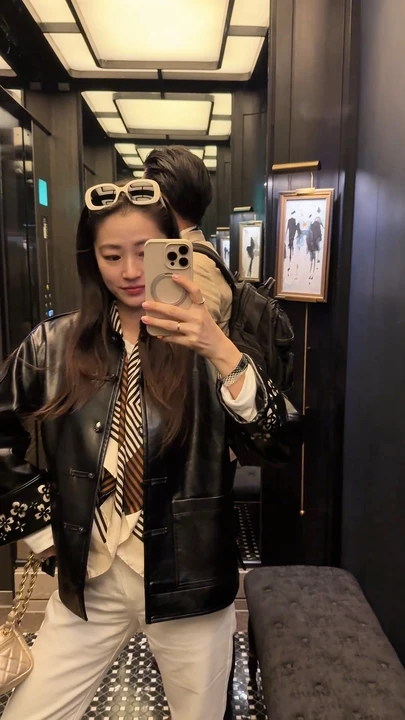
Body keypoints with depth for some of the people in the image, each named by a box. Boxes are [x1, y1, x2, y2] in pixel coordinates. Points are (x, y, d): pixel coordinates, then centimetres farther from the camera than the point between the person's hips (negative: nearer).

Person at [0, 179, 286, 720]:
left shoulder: (207, 342, -8)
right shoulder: (54, 344, -2)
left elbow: (268, 441, -21)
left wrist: (221, 352, -35)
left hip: (188, 580, -1)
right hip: (88, 581, 2)